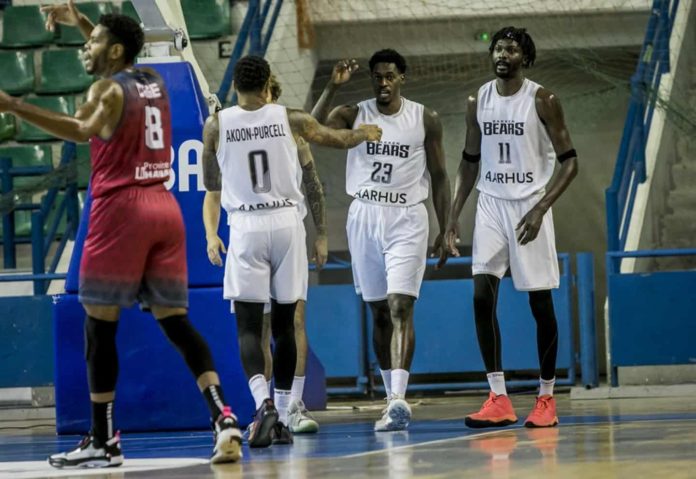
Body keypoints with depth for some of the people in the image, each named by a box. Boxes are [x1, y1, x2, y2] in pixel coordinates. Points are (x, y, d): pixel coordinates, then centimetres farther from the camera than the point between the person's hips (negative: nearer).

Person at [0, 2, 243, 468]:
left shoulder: (107, 90, -6)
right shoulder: (155, 82, 16)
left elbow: (82, 130, -27)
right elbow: (122, 62, 41)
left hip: (121, 207, -7)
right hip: (164, 206, 7)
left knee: (100, 323, 1)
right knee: (175, 320, 8)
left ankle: (104, 442, 1)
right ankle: (223, 416, -10)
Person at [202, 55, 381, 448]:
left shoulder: (216, 125, 0)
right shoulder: (289, 118, 1)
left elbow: (211, 184, 12)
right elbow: (340, 140, 13)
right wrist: (367, 133, 35)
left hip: (246, 226, -1)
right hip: (287, 223, 1)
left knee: (248, 326, -2)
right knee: (284, 324, 11)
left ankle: (265, 404, -25)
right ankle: (282, 418, 13)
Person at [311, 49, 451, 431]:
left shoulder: (425, 120, 1)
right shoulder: (353, 115, 3)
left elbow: (438, 177, 6)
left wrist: (444, 233, 2)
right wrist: (332, 87, -22)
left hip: (407, 219, -2)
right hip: (365, 217, 2)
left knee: (400, 306, -15)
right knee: (379, 311, 8)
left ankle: (398, 398, -24)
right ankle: (393, 399, 16)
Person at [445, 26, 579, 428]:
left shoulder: (542, 101, -7)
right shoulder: (478, 102, 7)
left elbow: (569, 162, -7)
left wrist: (540, 209, -18)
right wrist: (454, 214, 8)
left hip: (529, 208, -4)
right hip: (491, 205, 4)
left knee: (541, 303, 1)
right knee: (482, 296, -10)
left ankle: (547, 399, 11)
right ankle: (499, 399, -8)